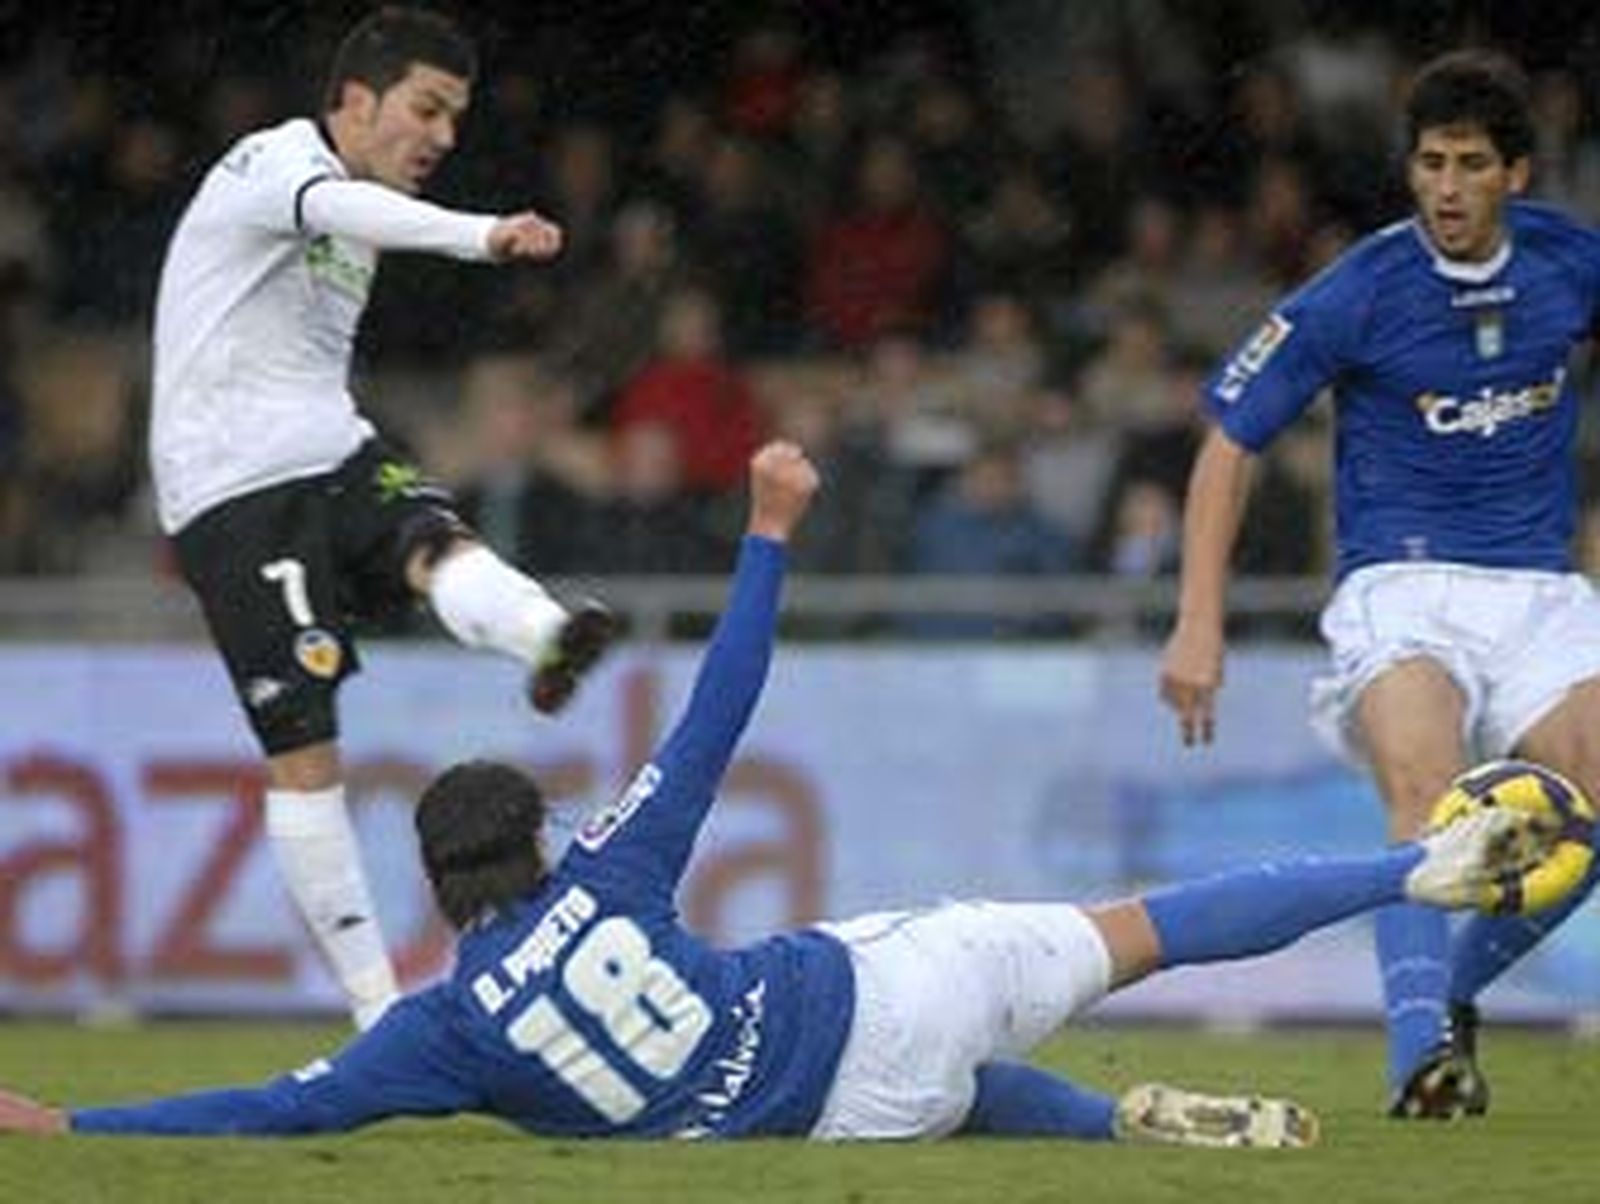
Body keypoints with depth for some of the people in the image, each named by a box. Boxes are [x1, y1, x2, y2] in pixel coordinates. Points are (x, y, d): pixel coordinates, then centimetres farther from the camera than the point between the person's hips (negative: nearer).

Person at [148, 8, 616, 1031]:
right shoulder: (277, 161, -8)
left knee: (440, 543, -28)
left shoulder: (359, 203, 21)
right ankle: (375, 1005, -6)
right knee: (303, 748, -9)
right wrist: (484, 236, -48)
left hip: (334, 458, 7)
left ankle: (545, 639, -60)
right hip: (234, 488, -7)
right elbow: (340, 207, -32)